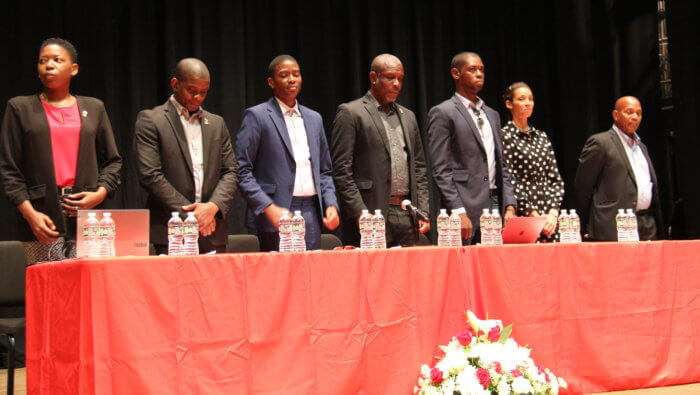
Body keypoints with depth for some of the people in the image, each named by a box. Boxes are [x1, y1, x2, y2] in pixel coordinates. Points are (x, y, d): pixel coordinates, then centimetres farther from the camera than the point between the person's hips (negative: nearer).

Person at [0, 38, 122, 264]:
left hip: (88, 220, 1)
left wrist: (100, 193, -2)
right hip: (43, 219, -1)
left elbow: (112, 161, 17)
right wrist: (29, 213, -7)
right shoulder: (20, 108, 11)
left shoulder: (94, 108, 17)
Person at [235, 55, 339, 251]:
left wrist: (331, 204, 5)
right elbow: (241, 170, -6)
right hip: (275, 216, -5)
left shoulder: (314, 118, 18)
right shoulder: (256, 116, -1)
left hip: (311, 213, 5)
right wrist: (269, 207, -17)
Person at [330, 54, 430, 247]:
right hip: (371, 216, -6)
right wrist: (360, 214, -14)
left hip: (408, 217, 6)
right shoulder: (350, 113, -1)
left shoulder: (408, 116, 20)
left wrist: (423, 210, 8)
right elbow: (341, 170, -7)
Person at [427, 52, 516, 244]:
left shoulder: (492, 115, 20)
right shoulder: (442, 113, -2)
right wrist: (459, 212, -16)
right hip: (466, 209, -6)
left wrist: (509, 206, 8)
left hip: (495, 205, 6)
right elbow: (441, 170, -9)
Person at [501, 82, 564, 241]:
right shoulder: (505, 136, -2)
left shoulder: (541, 136, 16)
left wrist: (553, 213, -2)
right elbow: (508, 182, -9)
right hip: (521, 217, -5)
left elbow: (556, 180, 13)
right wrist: (533, 214, -13)